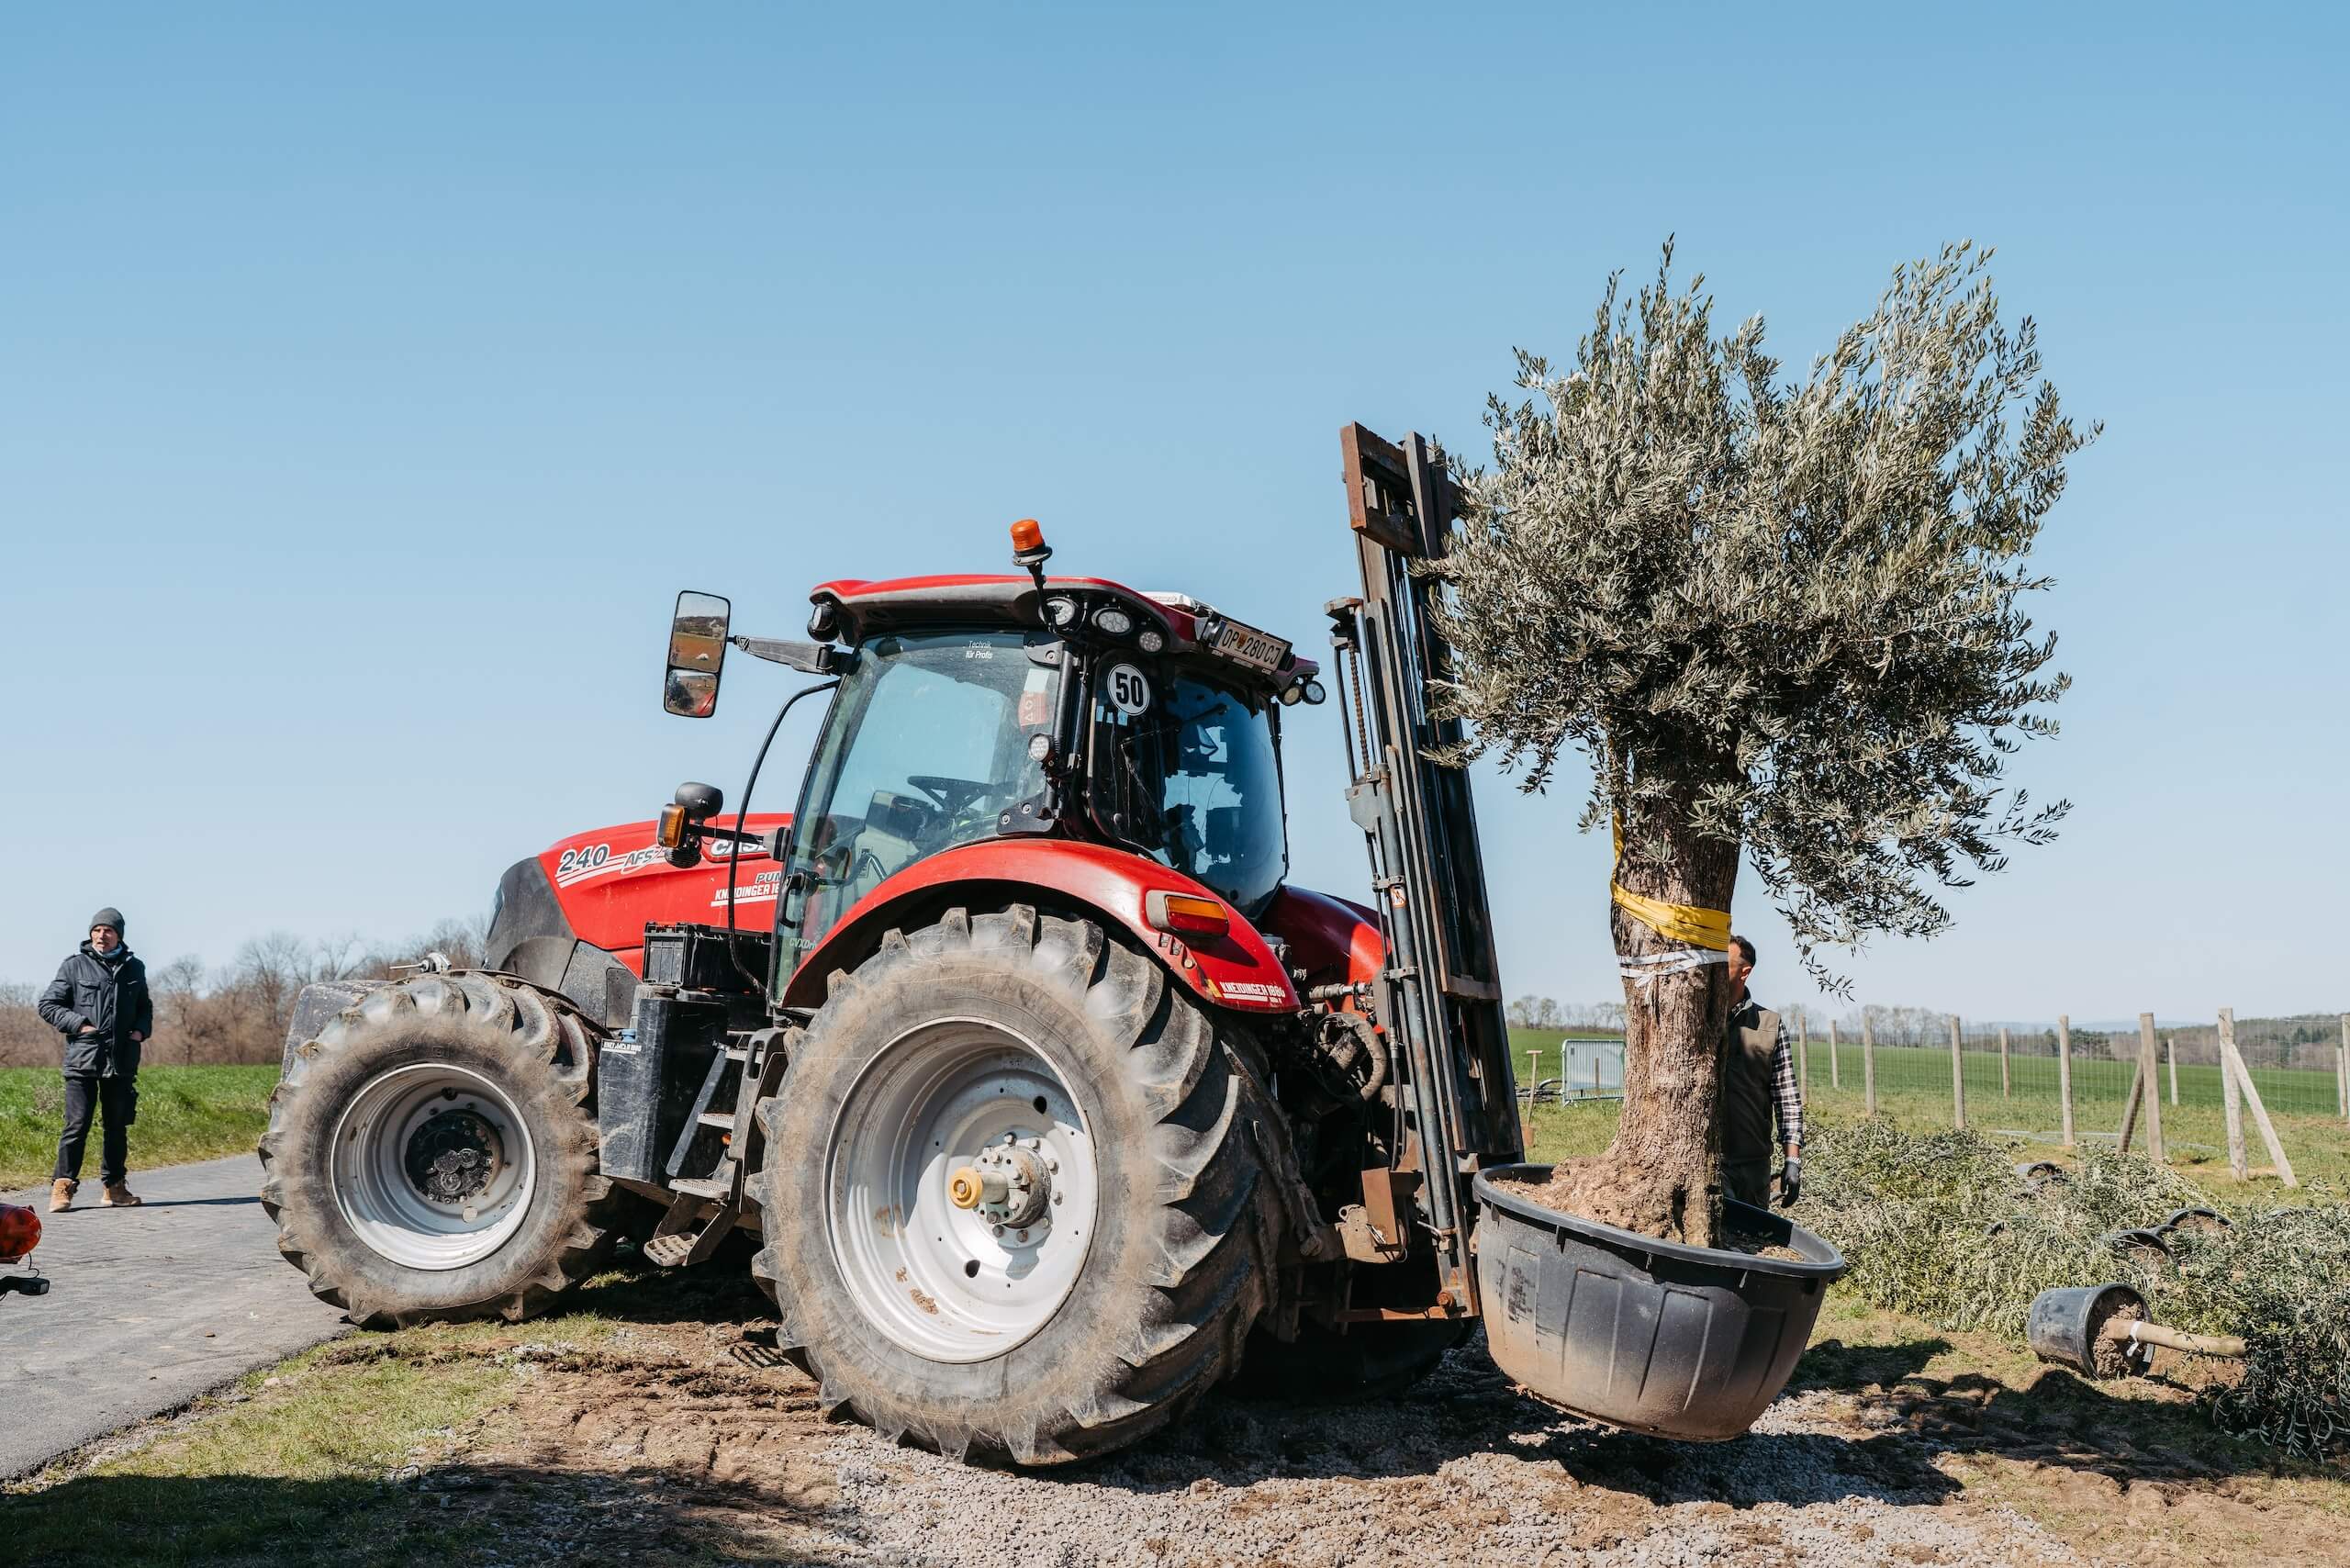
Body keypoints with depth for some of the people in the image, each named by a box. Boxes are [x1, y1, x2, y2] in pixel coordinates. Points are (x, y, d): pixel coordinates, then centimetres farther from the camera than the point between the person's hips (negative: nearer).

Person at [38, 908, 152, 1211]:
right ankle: (63, 1187, -2)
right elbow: (48, 1005, 3)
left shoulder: (134, 968, 13)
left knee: (118, 1127, 10)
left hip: (122, 1062, 4)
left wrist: (142, 1029, 6)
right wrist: (78, 1024, -10)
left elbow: (145, 1007, 26)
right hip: (83, 1060, -4)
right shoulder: (74, 966, 2)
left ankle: (114, 1188, 19)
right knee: (77, 1126, -9)